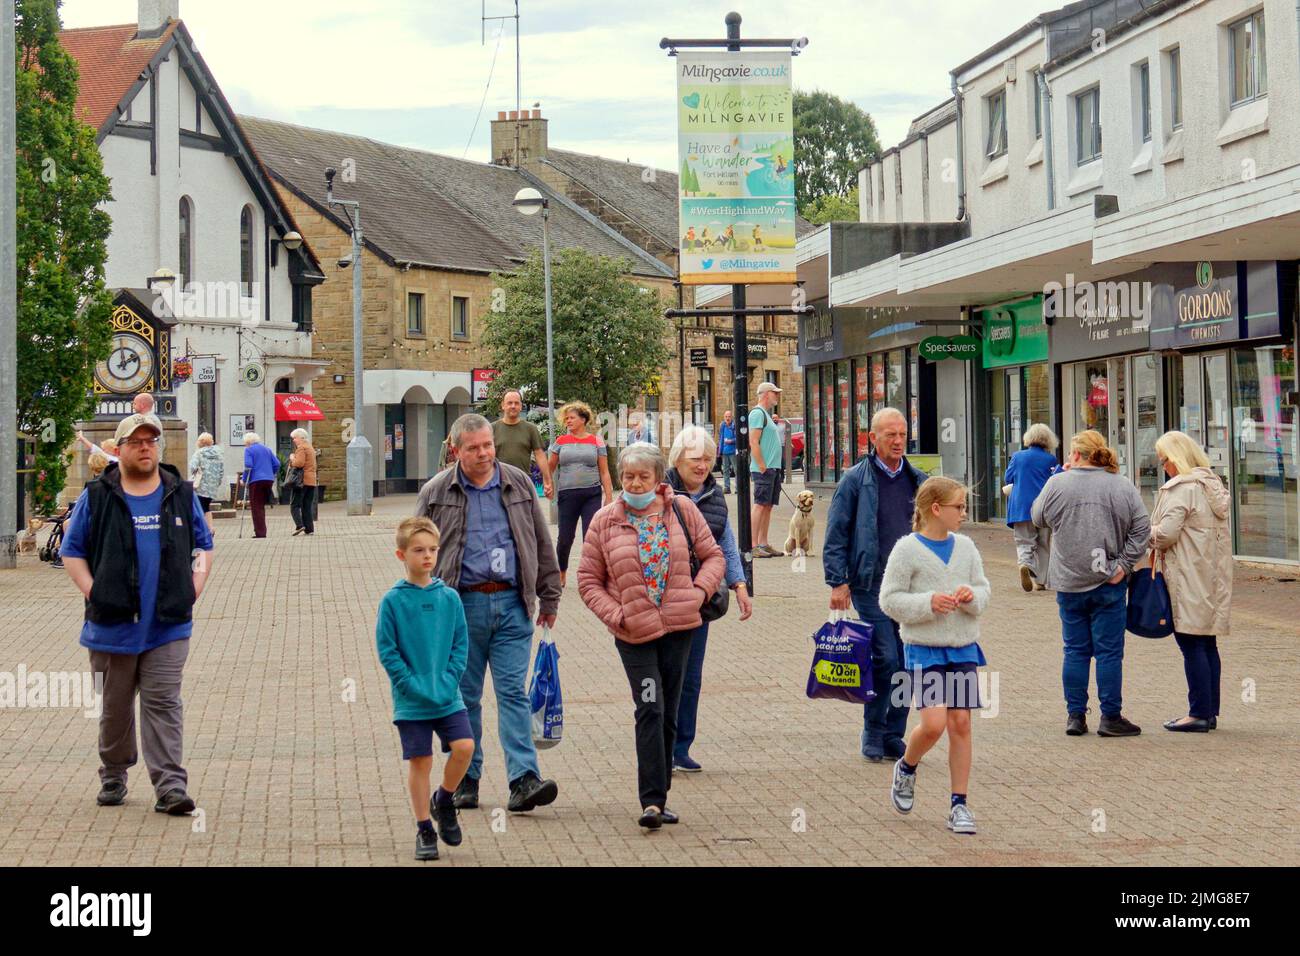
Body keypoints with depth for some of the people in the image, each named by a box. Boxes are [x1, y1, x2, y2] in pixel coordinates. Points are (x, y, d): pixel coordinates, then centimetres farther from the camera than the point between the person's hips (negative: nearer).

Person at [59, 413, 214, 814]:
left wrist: (195, 586, 4)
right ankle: (113, 776, 25)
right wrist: (93, 592, -5)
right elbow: (72, 550, 6)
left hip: (168, 626, 0)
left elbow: (203, 544, 19)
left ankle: (170, 785, -9)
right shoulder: (97, 497, 2)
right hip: (113, 625, 0)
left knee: (162, 704, -6)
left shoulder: (181, 495, 9)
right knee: (115, 706, 10)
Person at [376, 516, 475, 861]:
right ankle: (424, 830, 16)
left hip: (448, 698, 2)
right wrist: (412, 685, -13)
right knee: (419, 762, 3)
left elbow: (461, 644, 5)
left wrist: (449, 680, -7)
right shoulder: (393, 600, -7)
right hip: (411, 702, -2)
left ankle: (443, 800, 17)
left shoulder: (449, 597, 2)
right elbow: (386, 650, -6)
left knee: (464, 747, -11)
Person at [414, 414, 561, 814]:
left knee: (513, 692, -6)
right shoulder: (436, 493, 3)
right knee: (464, 698, 7)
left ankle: (524, 780, -11)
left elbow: (541, 543, 14)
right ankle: (465, 781, 16)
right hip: (461, 605, 0)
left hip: (512, 605, 0)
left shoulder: (518, 484, 8)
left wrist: (549, 597, 13)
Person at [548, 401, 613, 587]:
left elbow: (604, 472, 6)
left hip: (592, 495, -1)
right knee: (565, 538, 5)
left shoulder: (596, 442, 6)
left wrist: (609, 497, 0)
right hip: (567, 494, 1)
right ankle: (561, 575, 24)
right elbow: (550, 467, 14)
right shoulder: (561, 441, 8)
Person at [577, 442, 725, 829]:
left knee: (668, 714, 8)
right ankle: (652, 801, -14)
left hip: (679, 626, 2)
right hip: (634, 631, -2)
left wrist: (698, 593, -5)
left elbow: (713, 556, 11)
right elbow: (588, 580, 5)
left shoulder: (682, 510, 4)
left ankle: (658, 797, 18)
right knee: (650, 710, -13)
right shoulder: (606, 521, 2)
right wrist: (615, 615, -7)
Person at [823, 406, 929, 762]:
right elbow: (835, 535, -1)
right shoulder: (856, 480, -1)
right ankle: (873, 735, 4)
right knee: (885, 658, -12)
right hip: (871, 583, -4)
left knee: (907, 663, 4)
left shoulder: (917, 480, 11)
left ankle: (893, 736, 15)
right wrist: (838, 582, -9)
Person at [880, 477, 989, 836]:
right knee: (934, 724, -14)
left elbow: (983, 588, 14)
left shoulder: (966, 546, 7)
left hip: (963, 648, 4)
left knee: (961, 723, 2)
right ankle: (906, 768, 18)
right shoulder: (907, 549, -7)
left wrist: (972, 596, -8)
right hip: (924, 648, -4)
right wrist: (927, 604, -20)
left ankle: (959, 805, 9)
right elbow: (889, 599, -7)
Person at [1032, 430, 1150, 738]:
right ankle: (1110, 718, 4)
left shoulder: (1057, 484, -3)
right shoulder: (1122, 487, -3)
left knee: (1075, 651, 9)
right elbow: (1141, 529, -7)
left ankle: (1075, 716, 12)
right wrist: (1124, 563, -3)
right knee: (1109, 652, 3)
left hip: (1068, 584, 1)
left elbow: (1038, 518, 12)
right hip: (1108, 584, -1)